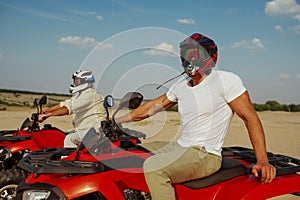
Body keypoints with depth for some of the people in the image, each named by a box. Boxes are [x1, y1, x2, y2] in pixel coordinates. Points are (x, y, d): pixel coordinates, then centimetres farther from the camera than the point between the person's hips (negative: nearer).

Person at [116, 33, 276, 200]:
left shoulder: (226, 80, -10)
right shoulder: (181, 85, 12)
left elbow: (250, 117, -11)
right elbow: (152, 107, 17)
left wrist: (262, 161, -17)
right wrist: (116, 121, 14)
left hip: (204, 155, -8)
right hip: (178, 147, 8)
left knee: (153, 167, -30)